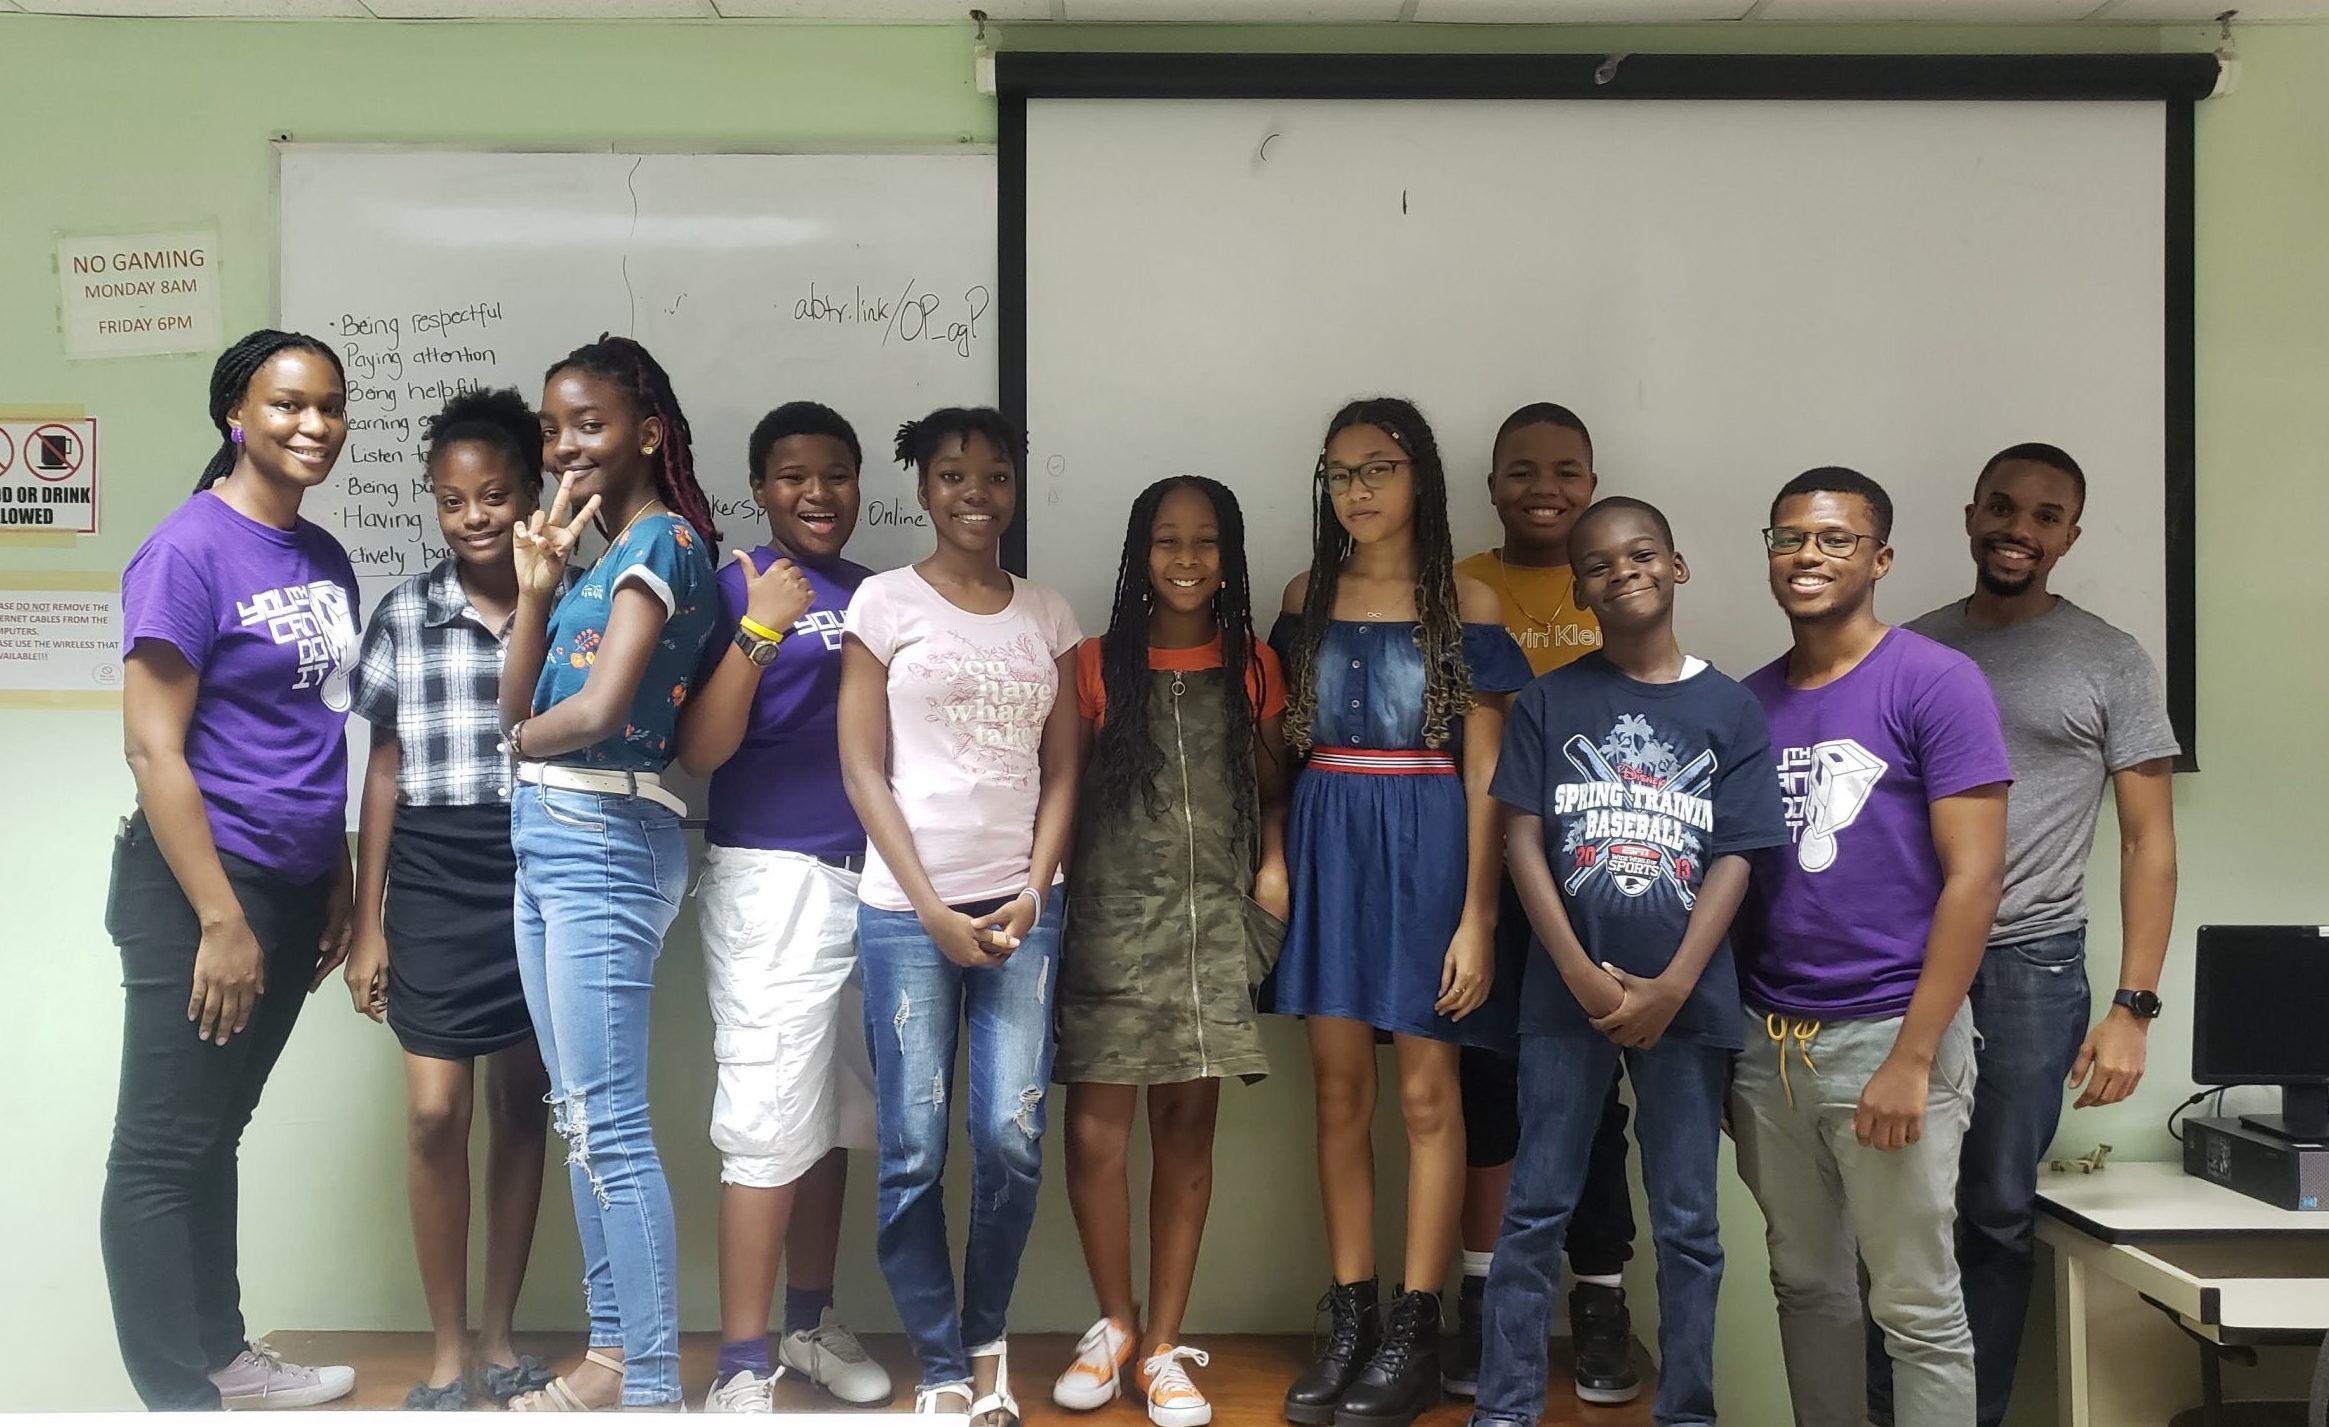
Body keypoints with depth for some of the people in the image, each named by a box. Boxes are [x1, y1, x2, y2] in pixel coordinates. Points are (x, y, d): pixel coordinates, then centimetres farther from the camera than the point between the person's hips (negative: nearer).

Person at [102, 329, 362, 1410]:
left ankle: (223, 1356, 30)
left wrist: (338, 883, 14)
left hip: (294, 890, 7)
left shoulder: (326, 559, 9)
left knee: (216, 1132, 19)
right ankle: (178, 1399, 10)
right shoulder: (190, 548, -13)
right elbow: (153, 747, -16)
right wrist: (223, 920, -18)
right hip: (199, 888, -7)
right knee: (162, 1153, 3)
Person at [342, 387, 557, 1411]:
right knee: (436, 1114, -3)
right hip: (435, 882, 0)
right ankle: (447, 1354, 12)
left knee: (523, 1105, 9)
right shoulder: (404, 614, 2)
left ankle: (500, 1336, 23)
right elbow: (385, 770, 4)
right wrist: (368, 923, 2)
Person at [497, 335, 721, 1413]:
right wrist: (537, 585, 1)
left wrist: (524, 739, -1)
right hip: (547, 839, 10)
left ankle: (654, 1388, 0)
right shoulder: (601, 551, 18)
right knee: (580, 1116, 14)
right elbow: (517, 704, 12)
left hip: (604, 839, -10)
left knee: (610, 1126, -8)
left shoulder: (663, 539, -9)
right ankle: (611, 1352, 24)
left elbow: (598, 709, -20)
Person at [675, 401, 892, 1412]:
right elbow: (699, 751, -14)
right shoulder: (735, 589, -5)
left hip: (870, 876, 6)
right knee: (769, 1119, -7)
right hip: (771, 878, -6)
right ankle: (741, 1366, 2)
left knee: (833, 1117, 14)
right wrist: (759, 629, -20)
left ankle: (810, 1322, 27)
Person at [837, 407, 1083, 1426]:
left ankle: (986, 1343, 20)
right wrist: (933, 910, -7)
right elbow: (862, 768, -1)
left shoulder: (1046, 614, 12)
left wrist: (1034, 893, -5)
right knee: (915, 1150, 0)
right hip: (907, 909, -2)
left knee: (1012, 1139, -3)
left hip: (1022, 906, 2)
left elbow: (1060, 769, 10)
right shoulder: (885, 601, 3)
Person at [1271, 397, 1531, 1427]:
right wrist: (1271, 864, 2)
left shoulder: (1465, 604, -2)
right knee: (1339, 1091, 6)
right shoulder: (1307, 598, 9)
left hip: (1426, 848, -3)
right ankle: (1349, 1322, 16)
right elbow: (1284, 743, 12)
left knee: (1425, 1092, 1)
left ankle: (1415, 1334, 12)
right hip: (1325, 845, 4)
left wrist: (1477, 917, -11)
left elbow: (1485, 773, -5)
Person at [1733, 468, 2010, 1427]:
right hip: (1765, 1039, 5)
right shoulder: (1749, 702, 9)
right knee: (1806, 1286, 15)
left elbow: (1974, 878, -11)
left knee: (1918, 1308, 4)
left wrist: (1911, 1058, -15)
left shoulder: (1936, 683, -6)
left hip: (1887, 1035, -5)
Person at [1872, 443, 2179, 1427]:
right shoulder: (1910, 649, 9)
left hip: (2031, 964, -1)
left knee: (1997, 1215, 5)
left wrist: (2132, 1007, -6)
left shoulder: (2112, 664, 3)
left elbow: (2148, 841, 2)